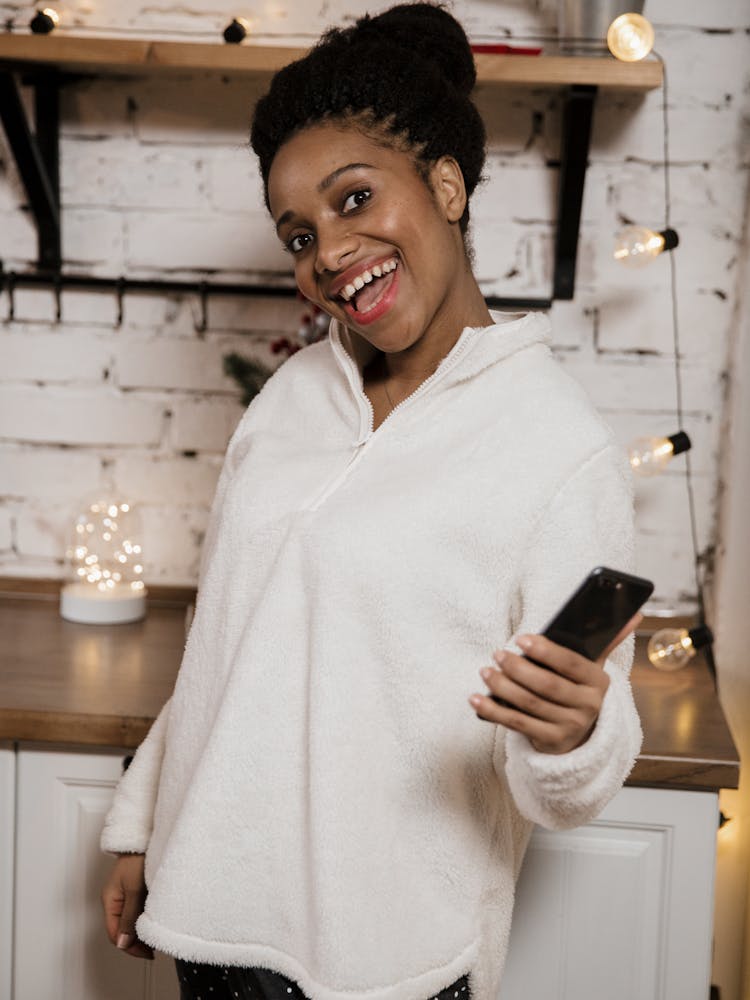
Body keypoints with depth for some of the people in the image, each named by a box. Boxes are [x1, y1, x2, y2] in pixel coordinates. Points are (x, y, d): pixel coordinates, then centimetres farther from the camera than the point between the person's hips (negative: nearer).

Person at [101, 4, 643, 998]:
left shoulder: (563, 445, -15)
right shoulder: (295, 392, 3)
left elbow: (568, 794, -13)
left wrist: (569, 738, -34)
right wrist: (142, 824, 14)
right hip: (216, 906, 5)